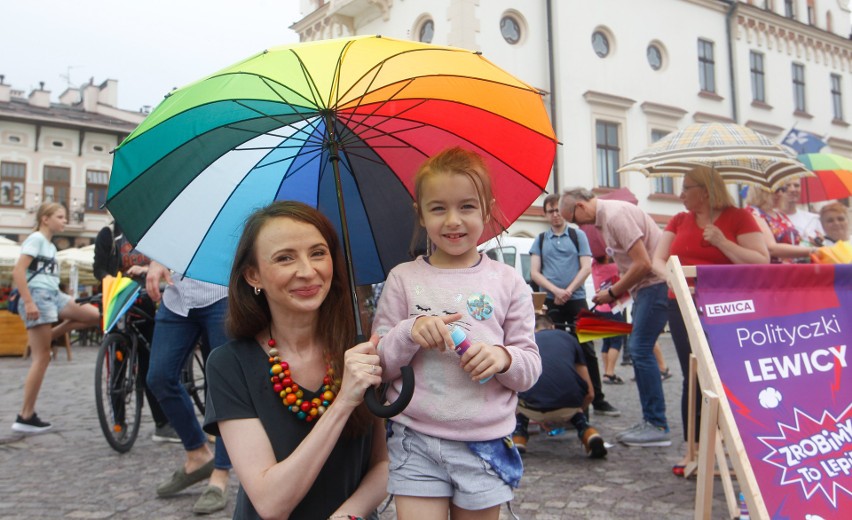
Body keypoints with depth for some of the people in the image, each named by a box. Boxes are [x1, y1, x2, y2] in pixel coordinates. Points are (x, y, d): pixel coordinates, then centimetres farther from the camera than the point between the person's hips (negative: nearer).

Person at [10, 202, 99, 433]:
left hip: (53, 296, 8)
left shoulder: (51, 245, 21)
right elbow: (18, 271, -15)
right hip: (38, 296, -8)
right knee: (42, 357, -8)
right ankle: (25, 417, -1)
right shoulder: (36, 238, -5)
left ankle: (49, 336, 8)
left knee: (95, 315, -4)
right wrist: (28, 302, -22)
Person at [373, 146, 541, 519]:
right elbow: (379, 365, 0)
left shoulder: (507, 282, 1)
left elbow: (531, 368, 3)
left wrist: (504, 357, -18)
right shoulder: (403, 279, 0)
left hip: (485, 445, 1)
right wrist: (409, 333, -18)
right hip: (415, 443, -1)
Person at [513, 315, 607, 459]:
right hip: (567, 407, 1)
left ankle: (518, 438, 16)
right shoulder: (569, 338, 27)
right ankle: (589, 433, 13)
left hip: (531, 406, 0)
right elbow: (589, 393, 27)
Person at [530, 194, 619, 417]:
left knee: (587, 349, -1)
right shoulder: (540, 240, 11)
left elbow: (586, 268, 0)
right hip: (550, 302, 1)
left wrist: (568, 291, -13)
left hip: (576, 300, -1)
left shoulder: (578, 235, 8)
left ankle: (598, 400, 5)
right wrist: (556, 291, -12)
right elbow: (534, 273, 3)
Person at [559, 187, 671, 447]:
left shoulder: (616, 216, -18)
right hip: (645, 286, 10)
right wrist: (616, 290, 9)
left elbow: (643, 264, -22)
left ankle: (657, 426, -2)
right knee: (638, 349, 11)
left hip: (655, 283, -10)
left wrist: (613, 292, -12)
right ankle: (649, 420, 19)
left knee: (641, 350, -9)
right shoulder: (605, 216, 13)